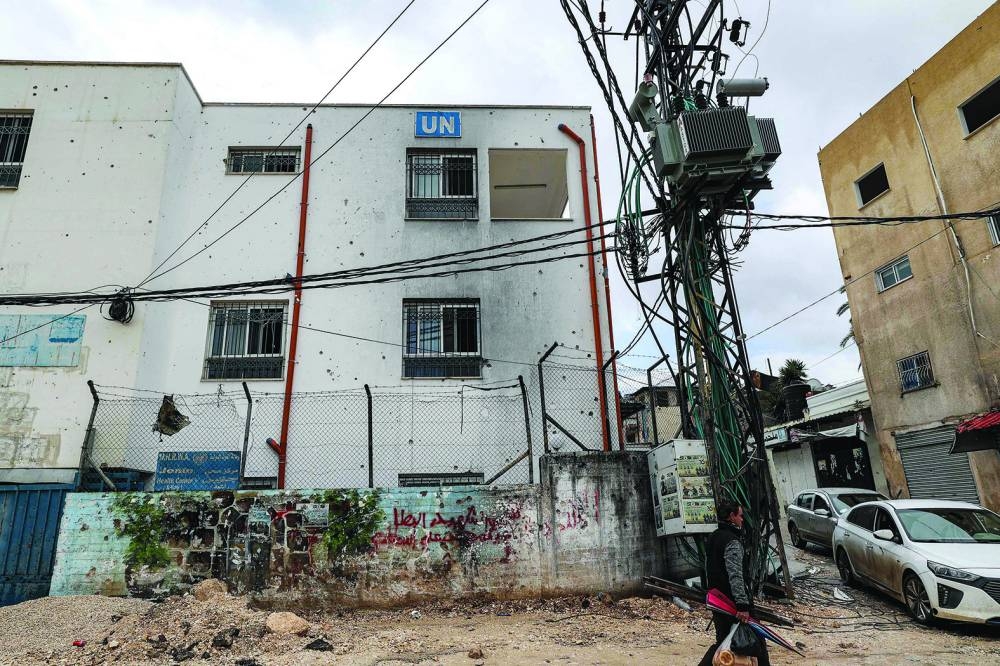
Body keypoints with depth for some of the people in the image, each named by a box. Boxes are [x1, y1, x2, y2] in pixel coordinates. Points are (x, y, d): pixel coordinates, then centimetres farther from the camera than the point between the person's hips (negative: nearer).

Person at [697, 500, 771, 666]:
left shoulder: (713, 537, 11)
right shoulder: (732, 541, -18)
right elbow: (735, 575, -24)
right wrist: (743, 605, -26)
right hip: (732, 601, -8)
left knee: (722, 640, 16)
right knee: (756, 640, 8)